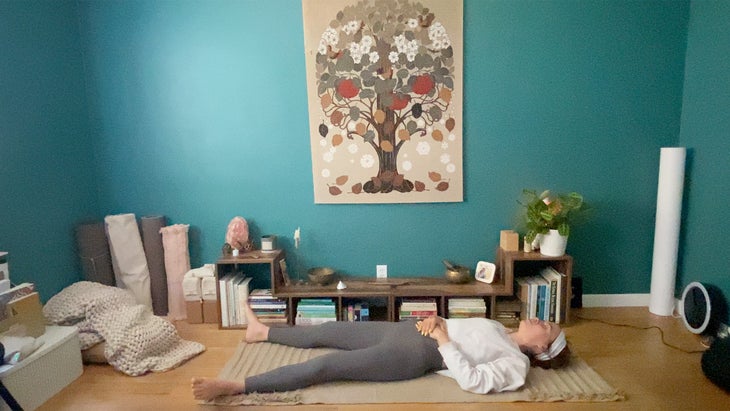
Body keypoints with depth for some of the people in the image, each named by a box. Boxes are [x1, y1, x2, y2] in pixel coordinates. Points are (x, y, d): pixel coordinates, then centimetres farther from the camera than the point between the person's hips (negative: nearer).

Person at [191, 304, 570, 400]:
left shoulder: (516, 364, -5)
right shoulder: (499, 328, 20)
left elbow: (473, 380, -22)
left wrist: (443, 341, -19)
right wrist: (434, 320, 1)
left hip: (415, 354, -8)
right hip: (406, 330, 8)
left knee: (325, 366, -18)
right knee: (326, 331, 10)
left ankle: (232, 387, -15)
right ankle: (262, 332, 31)